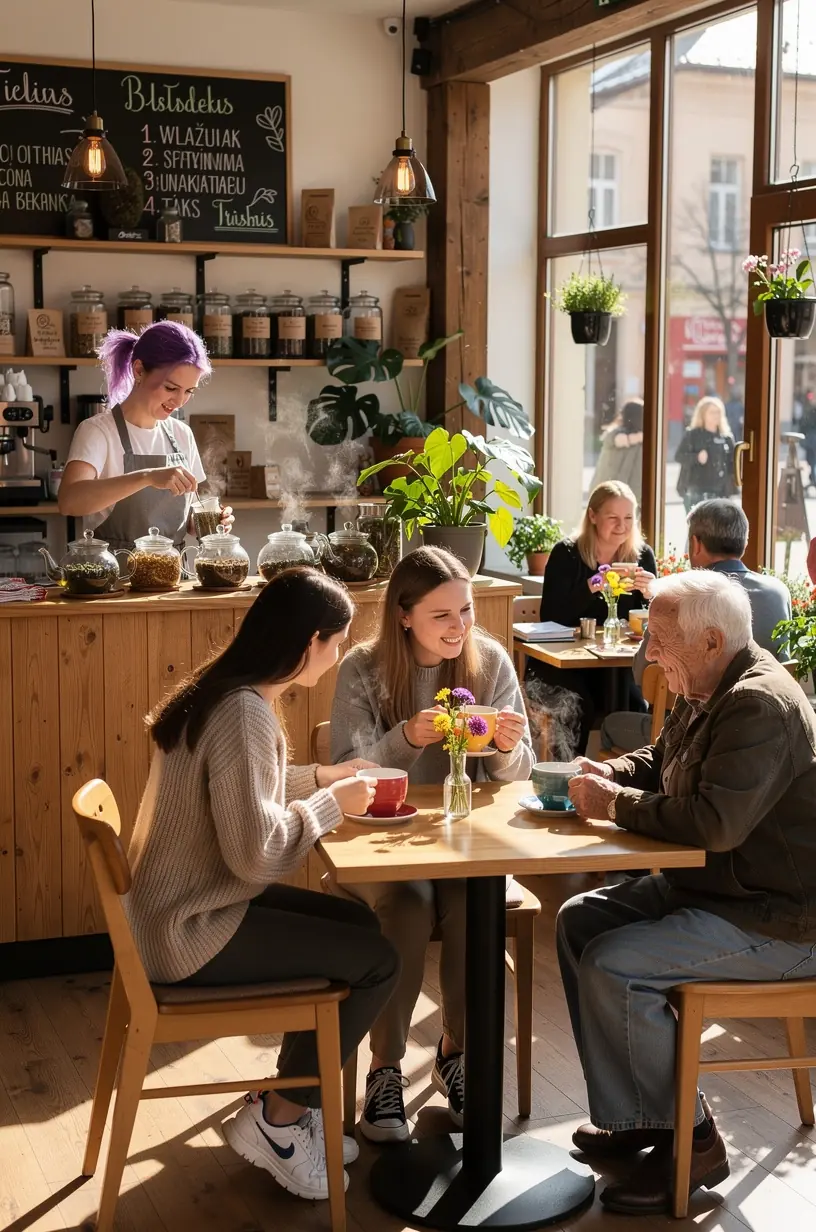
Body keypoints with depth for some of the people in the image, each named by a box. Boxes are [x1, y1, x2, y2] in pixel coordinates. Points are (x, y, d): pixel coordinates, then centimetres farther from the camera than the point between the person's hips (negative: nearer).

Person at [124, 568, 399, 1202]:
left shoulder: (223, 691, 5)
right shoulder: (244, 712, -26)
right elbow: (256, 852, -30)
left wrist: (320, 775, 10)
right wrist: (331, 803, -15)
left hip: (185, 906, 10)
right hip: (190, 929, -10)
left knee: (358, 923, 18)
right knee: (377, 960, -5)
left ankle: (290, 1100, 26)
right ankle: (274, 1119, 10)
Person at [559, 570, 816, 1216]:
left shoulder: (761, 706, -25)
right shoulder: (706, 693, 8)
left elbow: (714, 822, -35)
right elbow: (662, 761, 24)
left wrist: (616, 805, -20)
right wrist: (613, 774, 1)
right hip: (706, 885, 11)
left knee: (615, 966, -22)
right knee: (579, 922, 7)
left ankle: (690, 1140, -4)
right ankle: (626, 1117, 10)